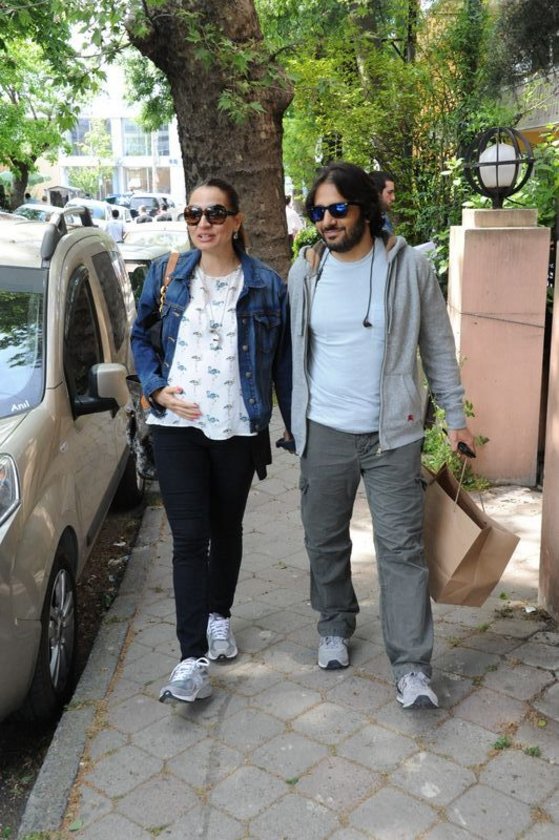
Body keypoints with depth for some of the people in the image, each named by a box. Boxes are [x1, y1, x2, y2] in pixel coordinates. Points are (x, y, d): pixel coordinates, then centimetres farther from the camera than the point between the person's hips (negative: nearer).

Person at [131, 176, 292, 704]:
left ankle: (219, 616, 39)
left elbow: (283, 361, 2)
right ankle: (192, 660, -1)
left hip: (238, 428, 1)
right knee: (189, 537, -5)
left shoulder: (266, 284, -2)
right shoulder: (166, 274, 1)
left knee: (226, 529, 15)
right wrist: (156, 387, -5)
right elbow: (139, 335, 11)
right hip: (178, 425, 0)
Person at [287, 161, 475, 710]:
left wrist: (455, 417, 3)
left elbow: (438, 347, 2)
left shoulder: (408, 266, -5)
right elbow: (296, 350, 10)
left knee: (401, 548, -2)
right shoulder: (305, 272, 2)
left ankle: (412, 668, 7)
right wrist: (294, 418, 11)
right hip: (324, 433, 3)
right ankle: (335, 628, 37)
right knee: (324, 541, 14)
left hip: (392, 435, -2)